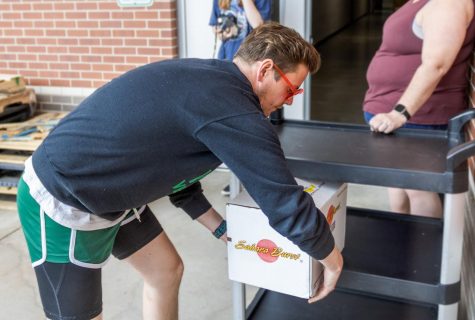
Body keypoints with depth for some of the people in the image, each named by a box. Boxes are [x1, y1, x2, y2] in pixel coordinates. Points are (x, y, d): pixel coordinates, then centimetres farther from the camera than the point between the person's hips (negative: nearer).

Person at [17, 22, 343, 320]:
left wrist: (219, 227, 19)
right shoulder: (232, 108, -26)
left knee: (167, 270, 18)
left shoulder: (206, 79, 3)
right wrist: (332, 259, -2)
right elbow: (288, 205, -21)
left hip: (106, 191, 10)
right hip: (62, 204, -10)